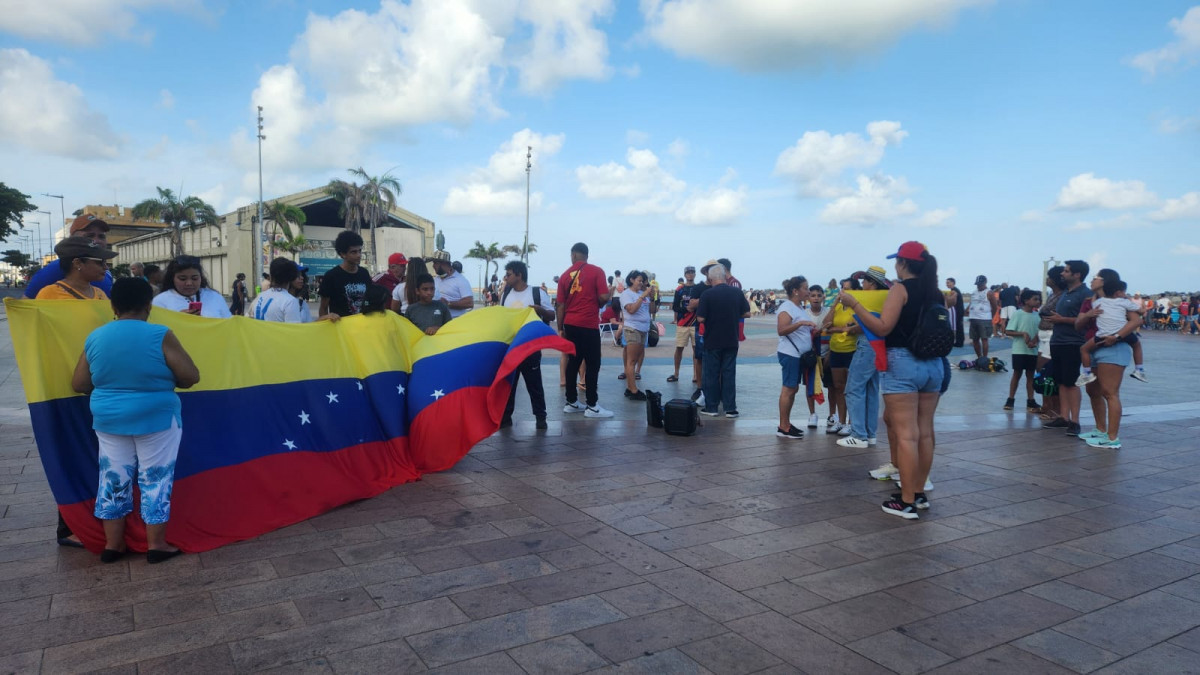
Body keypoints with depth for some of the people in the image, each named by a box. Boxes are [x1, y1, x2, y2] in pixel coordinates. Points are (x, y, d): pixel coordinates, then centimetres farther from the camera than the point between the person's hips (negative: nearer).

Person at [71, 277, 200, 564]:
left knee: (114, 480, 14)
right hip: (156, 418, -4)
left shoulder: (95, 338, 0)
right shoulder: (159, 335, -15)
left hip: (109, 420, 5)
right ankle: (156, 545, 12)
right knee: (155, 480, 6)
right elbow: (191, 377, -15)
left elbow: (78, 384, 6)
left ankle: (112, 545, 24)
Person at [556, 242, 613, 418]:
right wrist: (603, 300, 11)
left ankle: (571, 402, 16)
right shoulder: (596, 271, -4)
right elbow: (604, 298, -13)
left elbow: (561, 305, 7)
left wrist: (560, 328, 13)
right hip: (589, 325, -5)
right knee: (592, 364, 0)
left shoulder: (565, 275, 8)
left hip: (570, 325, 5)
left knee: (573, 362, 12)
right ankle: (592, 406, 0)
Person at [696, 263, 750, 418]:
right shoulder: (737, 293, -2)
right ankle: (730, 408, 10)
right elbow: (746, 313, 5)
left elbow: (700, 318, -14)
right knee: (729, 373, 9)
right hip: (731, 341, 3)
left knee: (711, 374, 7)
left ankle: (711, 407, 12)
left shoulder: (707, 294, -13)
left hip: (713, 341, -3)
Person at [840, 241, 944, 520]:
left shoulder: (901, 289, -8)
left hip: (903, 362, -7)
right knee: (924, 432, 12)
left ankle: (907, 502, -1)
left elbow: (883, 328, -15)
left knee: (905, 434, -5)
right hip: (933, 364, 7)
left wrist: (854, 304, -14)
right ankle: (919, 493, 22)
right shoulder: (936, 293, 12)